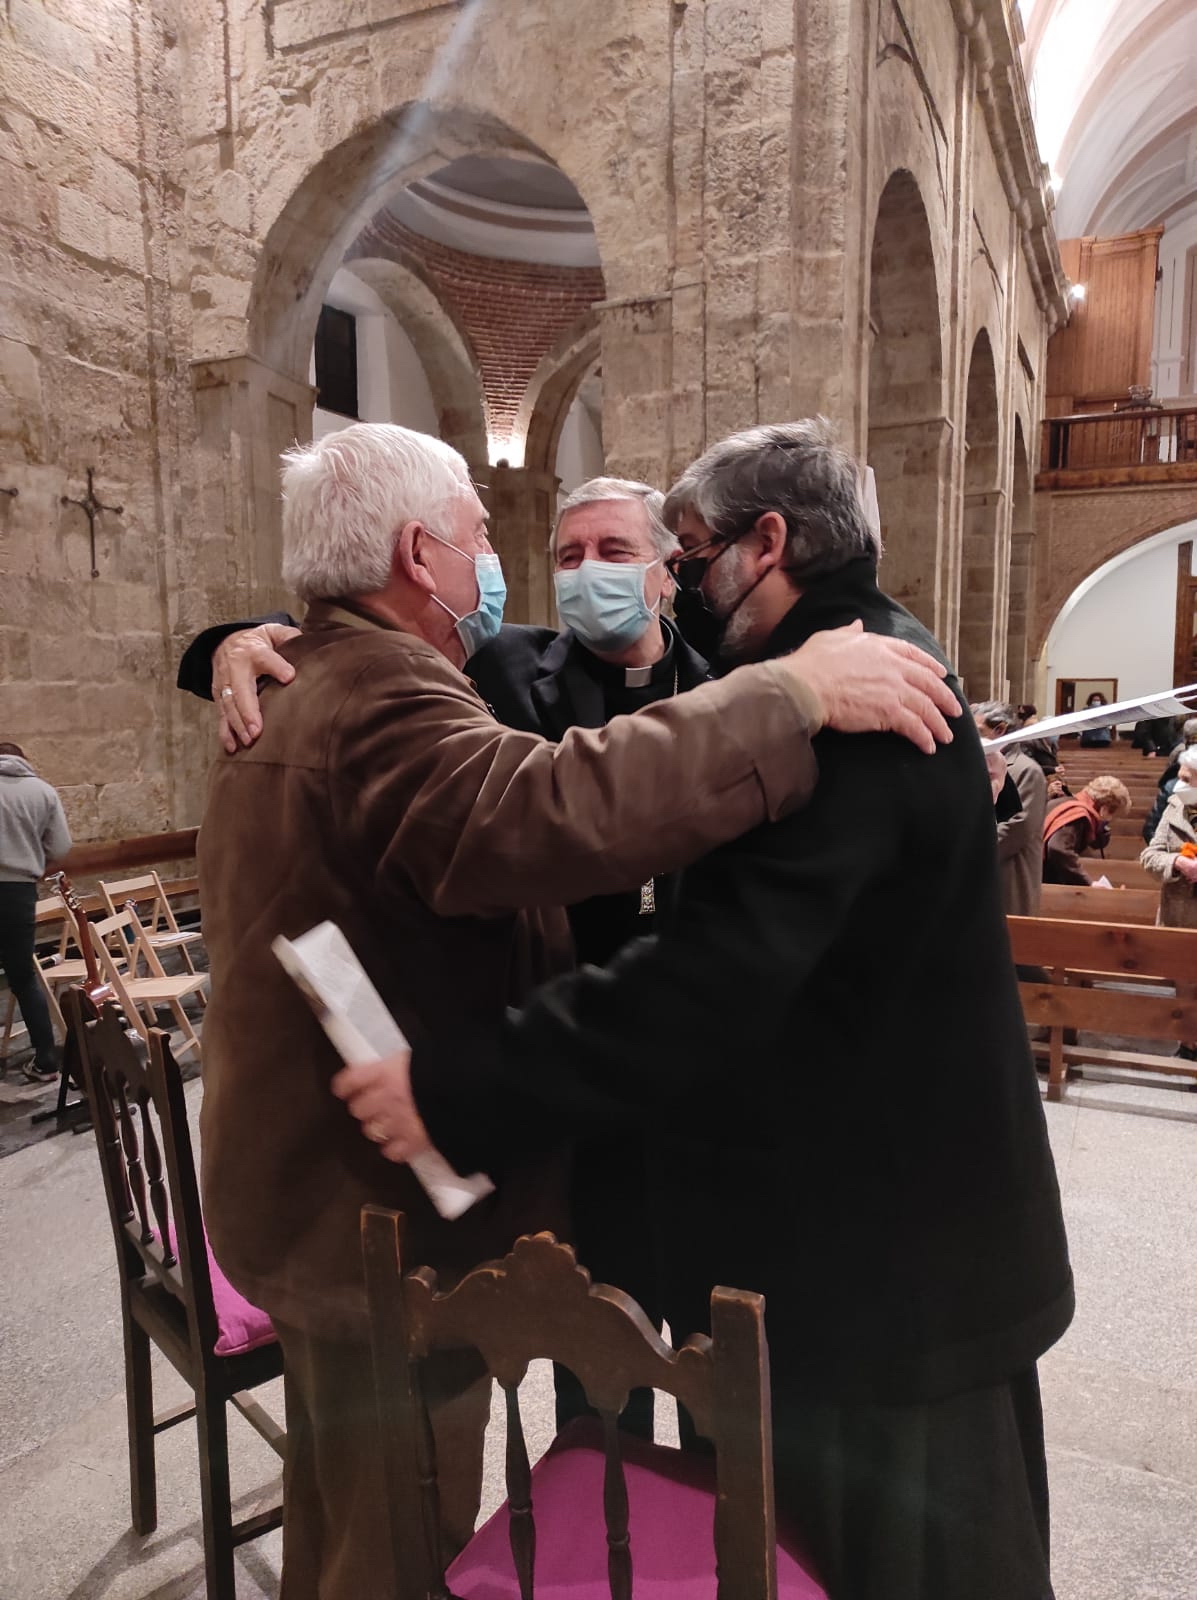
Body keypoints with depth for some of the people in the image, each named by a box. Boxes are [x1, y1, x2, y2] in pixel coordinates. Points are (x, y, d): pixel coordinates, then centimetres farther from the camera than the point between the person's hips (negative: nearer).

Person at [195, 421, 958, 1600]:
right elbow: (558, 809, -44)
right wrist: (795, 691, -37)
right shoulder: (381, 705, -26)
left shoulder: (288, 699, 9)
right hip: (390, 1225, -10)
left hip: (304, 1189, 10)